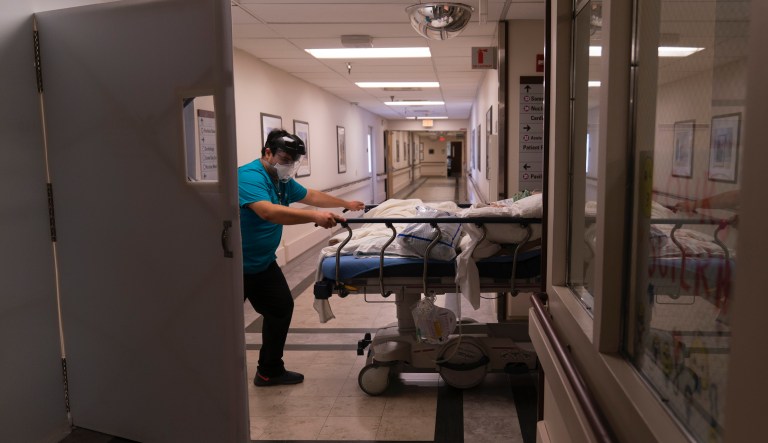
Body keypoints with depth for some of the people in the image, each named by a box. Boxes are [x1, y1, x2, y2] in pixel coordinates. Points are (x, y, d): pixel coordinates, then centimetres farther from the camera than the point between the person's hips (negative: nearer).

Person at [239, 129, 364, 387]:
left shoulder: (283, 181, 7)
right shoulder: (250, 176, -23)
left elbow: (312, 196, 24)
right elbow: (268, 211, -40)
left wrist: (346, 204, 32)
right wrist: (315, 216, -46)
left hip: (263, 262, 9)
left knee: (281, 308, 10)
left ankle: (270, 371, 24)